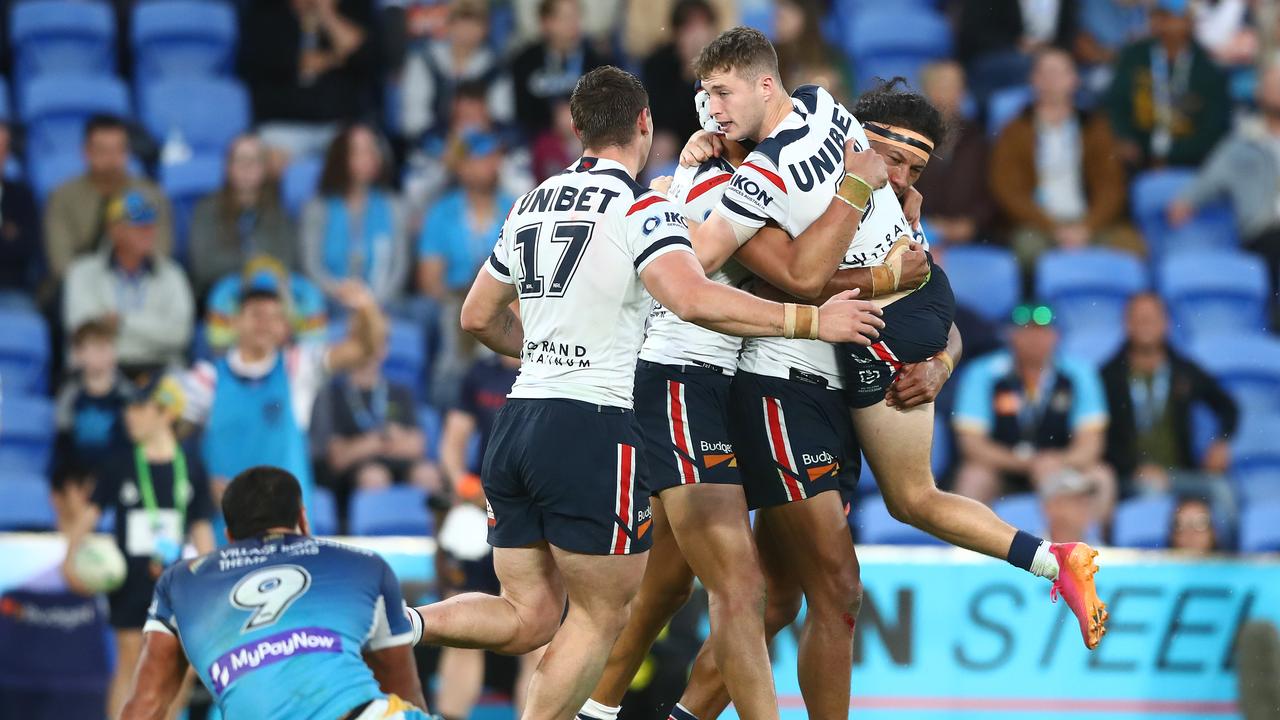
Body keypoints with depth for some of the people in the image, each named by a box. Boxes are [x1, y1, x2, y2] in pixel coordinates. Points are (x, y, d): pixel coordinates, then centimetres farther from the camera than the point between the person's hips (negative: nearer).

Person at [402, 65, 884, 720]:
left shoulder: (535, 203, 15)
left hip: (517, 421, 7)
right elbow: (694, 300, -25)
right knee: (600, 617, 6)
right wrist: (810, 321, -18)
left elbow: (479, 317, 24)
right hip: (593, 429, -7)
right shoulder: (640, 208, -8)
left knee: (527, 616, 12)